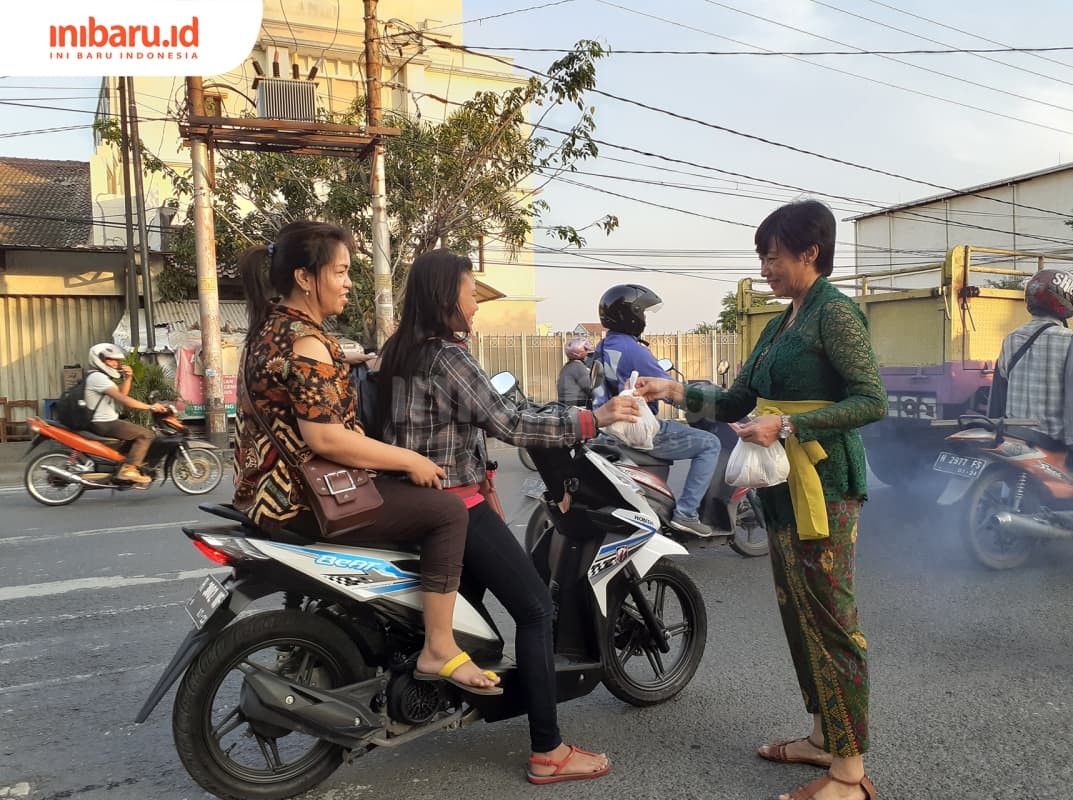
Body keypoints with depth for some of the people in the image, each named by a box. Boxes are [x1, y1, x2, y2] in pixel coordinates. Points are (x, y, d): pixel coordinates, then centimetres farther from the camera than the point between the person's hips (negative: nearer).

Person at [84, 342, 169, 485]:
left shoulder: (101, 376, 18)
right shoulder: (97, 377, -16)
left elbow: (122, 393, 18)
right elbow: (123, 399, -25)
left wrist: (128, 378, 2)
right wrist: (150, 407, -24)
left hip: (105, 422, 11)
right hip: (104, 424, -11)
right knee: (146, 434, -16)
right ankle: (128, 469, -21)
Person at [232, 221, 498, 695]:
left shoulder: (270, 328, 13)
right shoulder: (306, 343, -19)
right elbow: (326, 439, -27)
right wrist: (410, 461, -19)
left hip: (270, 488, 11)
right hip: (300, 497, -11)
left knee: (403, 498, 28)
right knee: (447, 510, -11)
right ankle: (439, 650, -5)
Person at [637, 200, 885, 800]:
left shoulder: (835, 312, -10)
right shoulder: (781, 325, 16)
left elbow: (872, 401, -17)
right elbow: (738, 403, 17)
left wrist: (786, 424, -23)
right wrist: (676, 391, 5)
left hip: (825, 485, -9)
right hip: (782, 486, 9)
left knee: (830, 620, -3)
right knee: (798, 614, 15)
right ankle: (824, 737, 30)